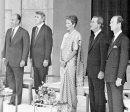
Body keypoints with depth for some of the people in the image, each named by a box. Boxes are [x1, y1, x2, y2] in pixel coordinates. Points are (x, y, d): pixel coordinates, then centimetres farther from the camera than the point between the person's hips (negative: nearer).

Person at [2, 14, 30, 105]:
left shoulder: (24, 32, -7)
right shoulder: (9, 31, 13)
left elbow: (26, 47, -10)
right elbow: (6, 45, 17)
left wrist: (23, 60, -15)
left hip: (18, 61, -6)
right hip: (8, 61, 6)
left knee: (18, 81, 2)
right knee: (10, 80, 9)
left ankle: (17, 100, 11)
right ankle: (13, 99, 17)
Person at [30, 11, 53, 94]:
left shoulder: (47, 29, -9)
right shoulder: (34, 29, 15)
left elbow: (49, 45, -13)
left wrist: (46, 59, -16)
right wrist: (31, 56, 13)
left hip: (42, 60, -7)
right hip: (35, 60, 7)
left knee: (42, 81, -3)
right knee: (36, 81, 9)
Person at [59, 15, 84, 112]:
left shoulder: (77, 35, -7)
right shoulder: (66, 35, 16)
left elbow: (75, 51, -12)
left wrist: (66, 60, -12)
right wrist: (61, 59, 4)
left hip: (71, 63, -7)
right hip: (63, 64, 7)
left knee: (71, 86, -3)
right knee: (63, 85, 8)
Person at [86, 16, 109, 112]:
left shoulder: (103, 38, -12)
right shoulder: (92, 37, 16)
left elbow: (104, 56, -15)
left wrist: (102, 71, -18)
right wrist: (88, 70, 15)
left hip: (98, 72, -8)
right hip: (91, 72, 8)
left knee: (99, 95, -2)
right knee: (92, 94, 12)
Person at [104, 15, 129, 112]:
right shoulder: (114, 39, 18)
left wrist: (119, 78, -21)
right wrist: (107, 76, 15)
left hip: (117, 77, -9)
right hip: (109, 77, 9)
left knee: (117, 103, -6)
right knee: (111, 103, 10)